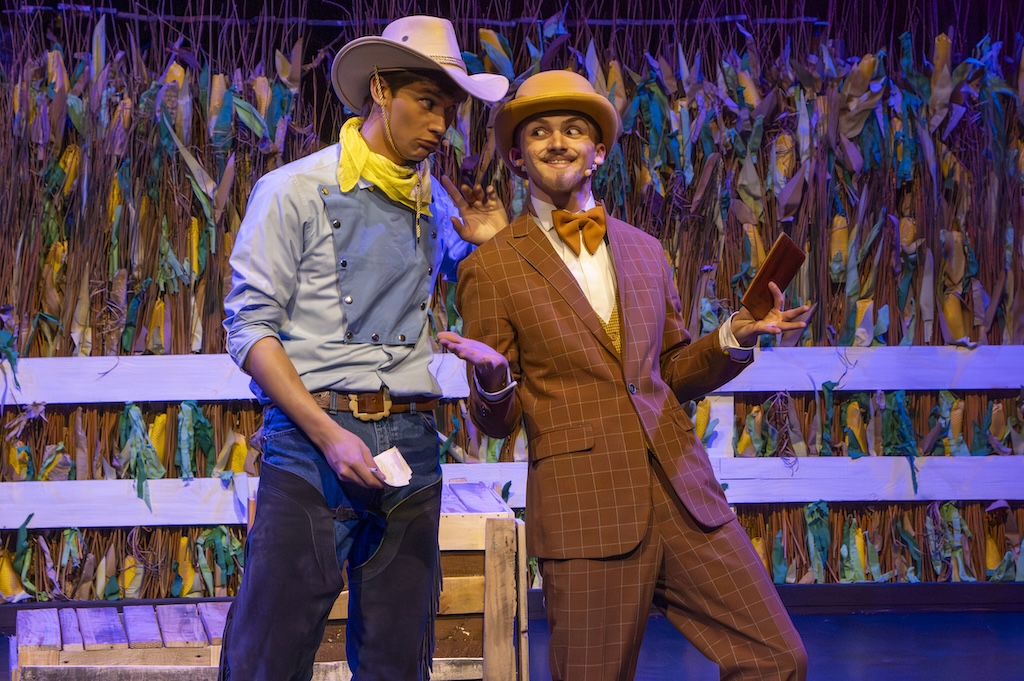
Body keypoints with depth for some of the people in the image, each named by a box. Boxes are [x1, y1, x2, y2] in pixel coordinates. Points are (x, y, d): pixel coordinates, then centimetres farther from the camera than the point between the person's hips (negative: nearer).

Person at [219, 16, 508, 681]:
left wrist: (491, 243, 3)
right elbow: (250, 327, -5)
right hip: (313, 435, -5)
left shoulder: (437, 202, 14)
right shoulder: (296, 191, -1)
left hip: (411, 444, 5)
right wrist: (328, 434, -15)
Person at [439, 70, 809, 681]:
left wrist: (734, 338, 5)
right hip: (585, 509, -4)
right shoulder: (491, 269, 3)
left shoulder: (646, 252, 17)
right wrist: (492, 377, -18)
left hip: (681, 494, 4)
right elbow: (498, 422, 4)